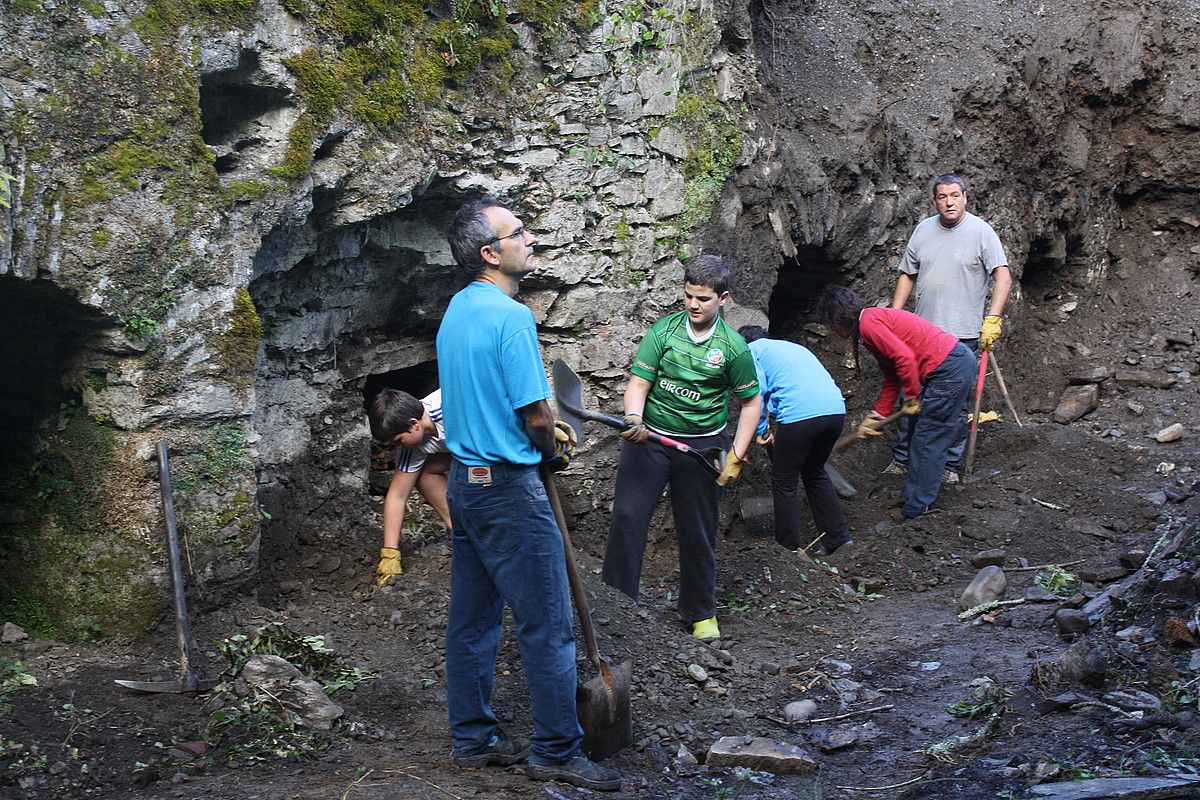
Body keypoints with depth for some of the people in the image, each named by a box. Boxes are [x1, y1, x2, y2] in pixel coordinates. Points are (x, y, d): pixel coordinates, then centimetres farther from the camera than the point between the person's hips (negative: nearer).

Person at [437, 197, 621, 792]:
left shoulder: (457, 309, 10)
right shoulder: (510, 317, -19)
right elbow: (536, 416, -18)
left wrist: (541, 426, 17)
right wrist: (554, 447, 2)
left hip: (463, 480, 10)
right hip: (509, 487, -10)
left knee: (472, 619, 14)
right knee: (547, 624, -2)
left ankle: (473, 739, 22)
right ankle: (556, 751, 5)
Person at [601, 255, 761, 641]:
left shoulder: (733, 346, -5)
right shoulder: (664, 330, -6)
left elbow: (751, 401, 4)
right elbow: (639, 382, -6)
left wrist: (736, 456, -2)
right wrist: (633, 419, -26)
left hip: (703, 445, 0)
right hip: (650, 437, 0)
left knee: (698, 533, 8)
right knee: (627, 516, -9)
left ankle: (701, 613, 26)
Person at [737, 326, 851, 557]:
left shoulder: (752, 350, 14)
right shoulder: (793, 347, 34)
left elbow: (756, 391, -1)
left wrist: (760, 431, 8)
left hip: (799, 414, -7)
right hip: (836, 410, 7)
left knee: (784, 483, 10)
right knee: (815, 472, 27)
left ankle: (790, 547, 16)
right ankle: (839, 536, 26)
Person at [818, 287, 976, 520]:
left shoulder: (868, 324, -11)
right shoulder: (879, 318, 20)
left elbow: (904, 358, -21)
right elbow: (892, 377, 22)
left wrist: (912, 397, -9)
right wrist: (877, 416, 20)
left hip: (950, 367, -10)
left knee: (927, 440, -4)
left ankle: (916, 510, 1)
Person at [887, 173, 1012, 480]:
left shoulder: (980, 231, -7)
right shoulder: (923, 229, 8)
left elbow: (1003, 275, -13)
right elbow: (907, 275, 15)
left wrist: (993, 319, -24)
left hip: (962, 334, -4)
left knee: (957, 401, 1)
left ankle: (951, 465, 11)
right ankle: (901, 459, 20)